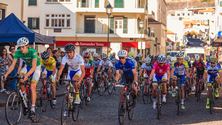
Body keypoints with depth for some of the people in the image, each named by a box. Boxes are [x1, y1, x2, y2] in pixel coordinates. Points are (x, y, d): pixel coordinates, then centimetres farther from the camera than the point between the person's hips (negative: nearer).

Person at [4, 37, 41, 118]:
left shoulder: (33, 52, -33)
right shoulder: (18, 52, -19)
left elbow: (34, 67, -39)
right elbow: (13, 65, -19)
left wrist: (27, 75, -54)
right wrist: (6, 74, -33)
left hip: (36, 67, -5)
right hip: (27, 66, 5)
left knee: (32, 87, -17)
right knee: (20, 78, -25)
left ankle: (33, 109, -15)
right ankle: (24, 94, 2)